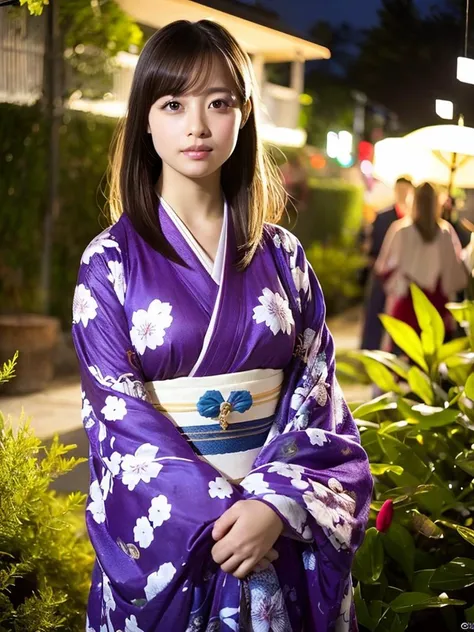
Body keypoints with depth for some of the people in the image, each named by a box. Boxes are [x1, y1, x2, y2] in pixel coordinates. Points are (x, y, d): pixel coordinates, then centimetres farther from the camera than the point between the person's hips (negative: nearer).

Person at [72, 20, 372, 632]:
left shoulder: (281, 255, 2)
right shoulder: (111, 259, -5)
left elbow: (316, 390, -2)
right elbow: (119, 413, -9)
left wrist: (276, 502, -18)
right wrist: (220, 513, -19)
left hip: (286, 523, 2)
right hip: (161, 530, -2)